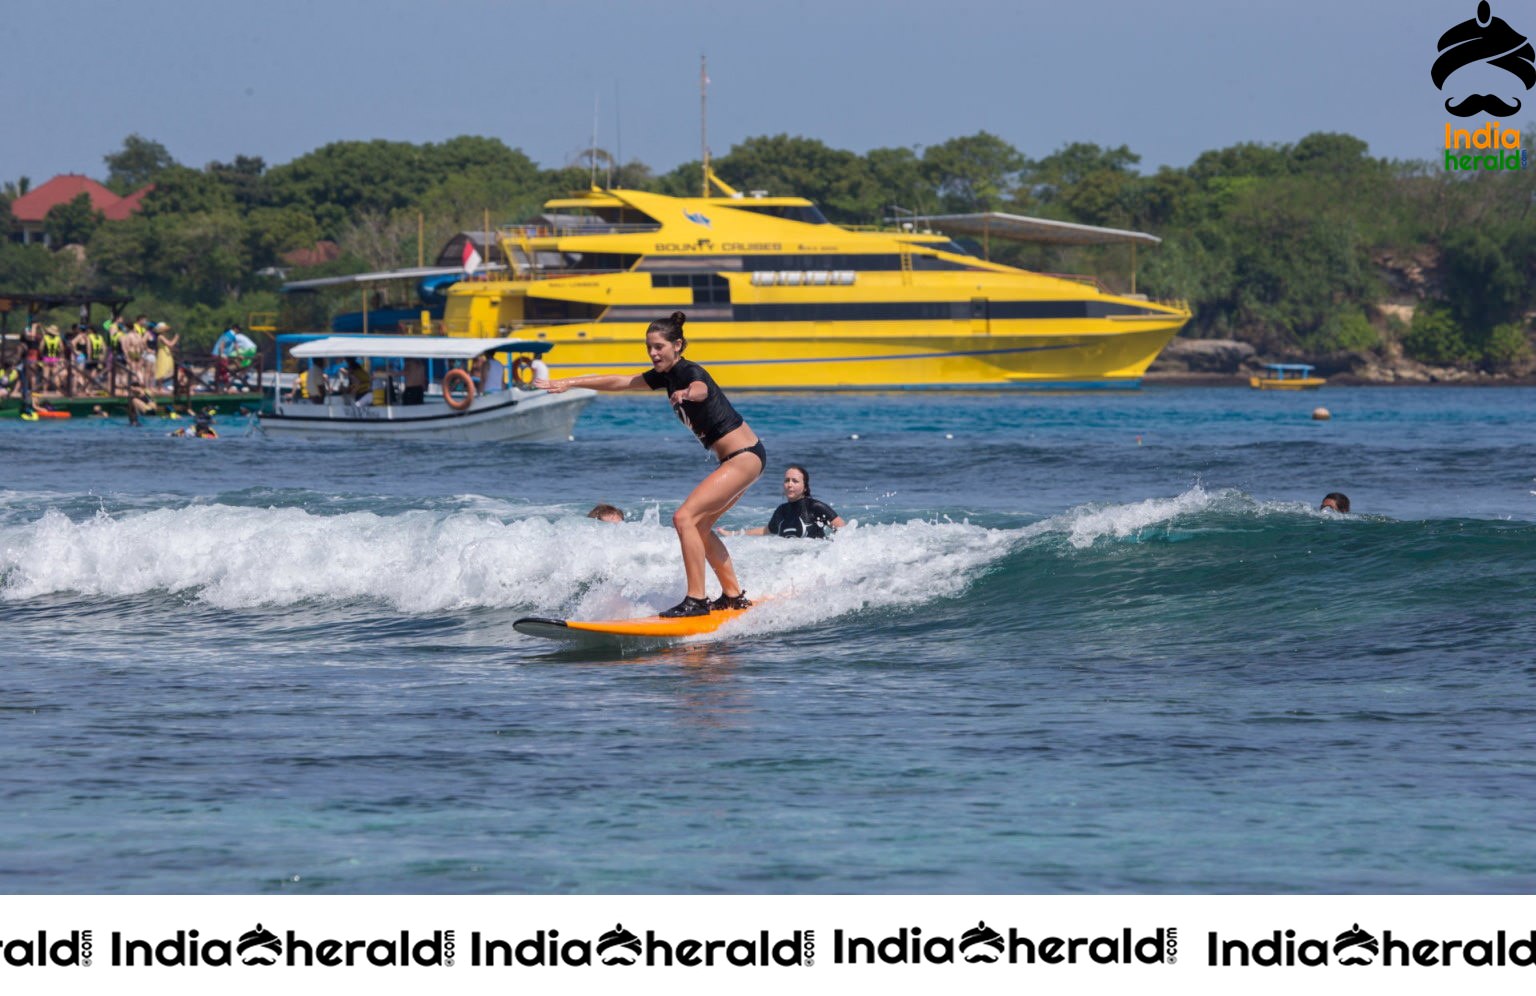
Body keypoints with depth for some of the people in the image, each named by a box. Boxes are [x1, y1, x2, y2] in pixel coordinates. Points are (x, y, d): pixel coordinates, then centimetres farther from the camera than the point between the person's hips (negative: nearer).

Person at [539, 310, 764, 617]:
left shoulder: (689, 372, -17)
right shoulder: (667, 376, 10)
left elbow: (701, 389, -41)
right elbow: (620, 382, 16)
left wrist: (687, 393, -65)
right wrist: (568, 383, 13)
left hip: (745, 455, -10)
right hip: (737, 458, 10)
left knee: (685, 517, -17)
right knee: (699, 527, 16)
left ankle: (696, 600, -18)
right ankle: (734, 596, 23)